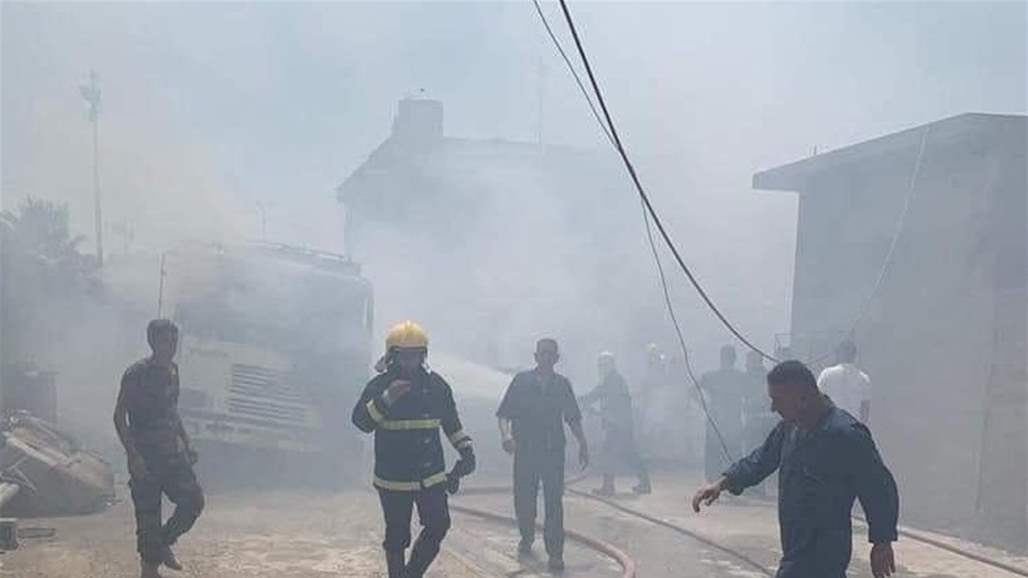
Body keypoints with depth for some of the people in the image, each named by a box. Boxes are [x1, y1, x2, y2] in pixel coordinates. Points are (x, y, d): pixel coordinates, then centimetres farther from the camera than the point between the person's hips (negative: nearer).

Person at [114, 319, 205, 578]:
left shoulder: (172, 371, 9)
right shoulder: (136, 373, -14)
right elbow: (119, 416, -14)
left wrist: (186, 443, 14)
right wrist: (133, 455, -20)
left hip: (171, 452, 7)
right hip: (145, 457, -7)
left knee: (194, 499, 2)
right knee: (148, 513, -1)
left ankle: (163, 543, 22)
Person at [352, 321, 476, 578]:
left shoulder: (436, 384, 6)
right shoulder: (379, 385, -5)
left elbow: (452, 422, 17)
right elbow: (361, 420, -19)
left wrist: (466, 451, 9)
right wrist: (387, 399, -32)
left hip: (431, 475, 3)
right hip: (393, 478, -3)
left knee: (438, 525, -3)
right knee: (397, 536, 5)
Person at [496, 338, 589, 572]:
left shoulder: (562, 384, 8)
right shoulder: (522, 381, 1)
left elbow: (573, 418, 15)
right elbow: (504, 413, -1)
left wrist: (583, 444, 9)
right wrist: (506, 435, -18)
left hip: (554, 450, 0)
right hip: (525, 450, 0)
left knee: (554, 502, -6)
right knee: (523, 500, 7)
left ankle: (555, 553, -4)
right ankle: (526, 540, 32)